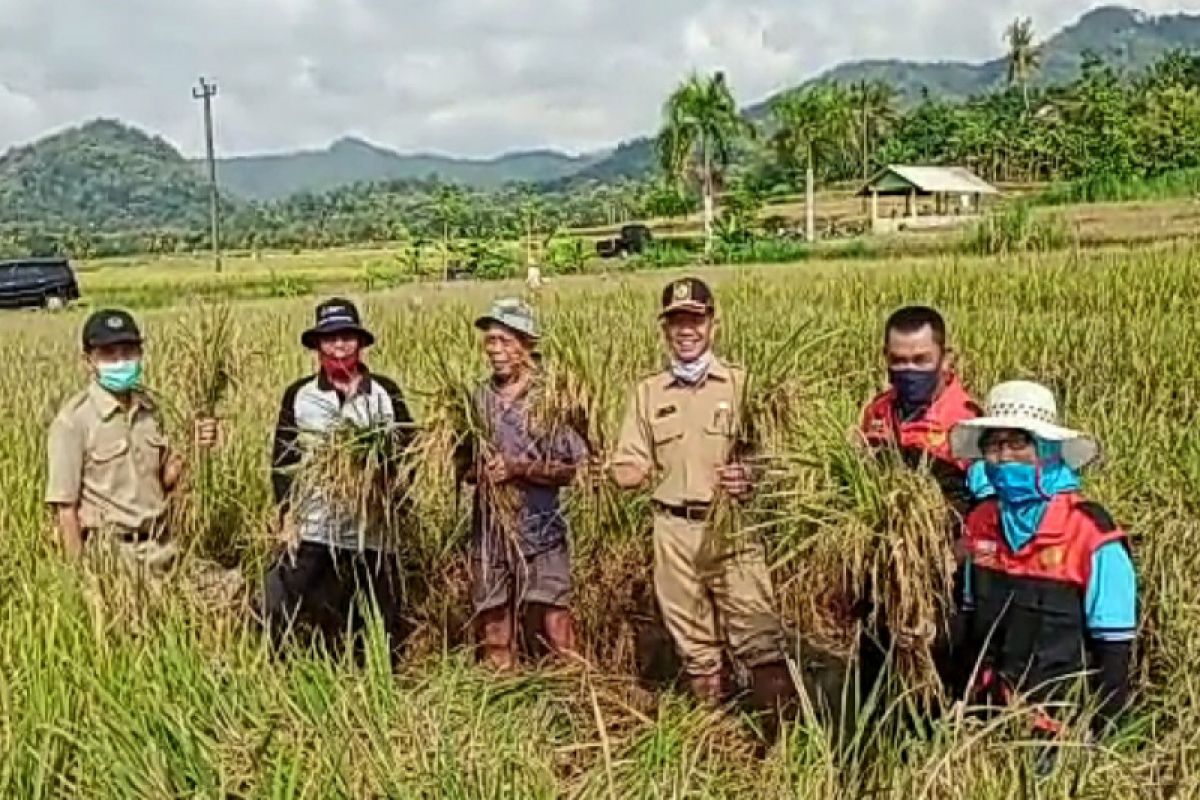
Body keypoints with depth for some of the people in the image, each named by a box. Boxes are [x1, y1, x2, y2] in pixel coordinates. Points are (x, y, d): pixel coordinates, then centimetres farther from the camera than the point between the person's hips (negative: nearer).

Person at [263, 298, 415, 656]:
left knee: (385, 623, 8)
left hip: (372, 529, 0)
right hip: (312, 529, 0)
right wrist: (287, 512, -6)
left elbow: (407, 451, 6)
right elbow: (282, 458, 4)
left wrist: (397, 503, -6)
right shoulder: (298, 394, 5)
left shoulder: (386, 392, 5)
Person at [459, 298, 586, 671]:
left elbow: (569, 469, -5)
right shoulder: (478, 399, 7)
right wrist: (479, 470, -9)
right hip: (489, 530, 4)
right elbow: (462, 463, 13)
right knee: (492, 624, 10)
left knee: (552, 628, -5)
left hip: (540, 530, -4)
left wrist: (518, 468, -16)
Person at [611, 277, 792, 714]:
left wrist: (751, 480, -19)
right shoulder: (648, 393, 7)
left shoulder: (741, 384, 1)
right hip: (674, 531, 3)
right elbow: (625, 471, 7)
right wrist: (645, 470, -15)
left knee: (760, 639, -9)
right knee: (694, 642, 12)